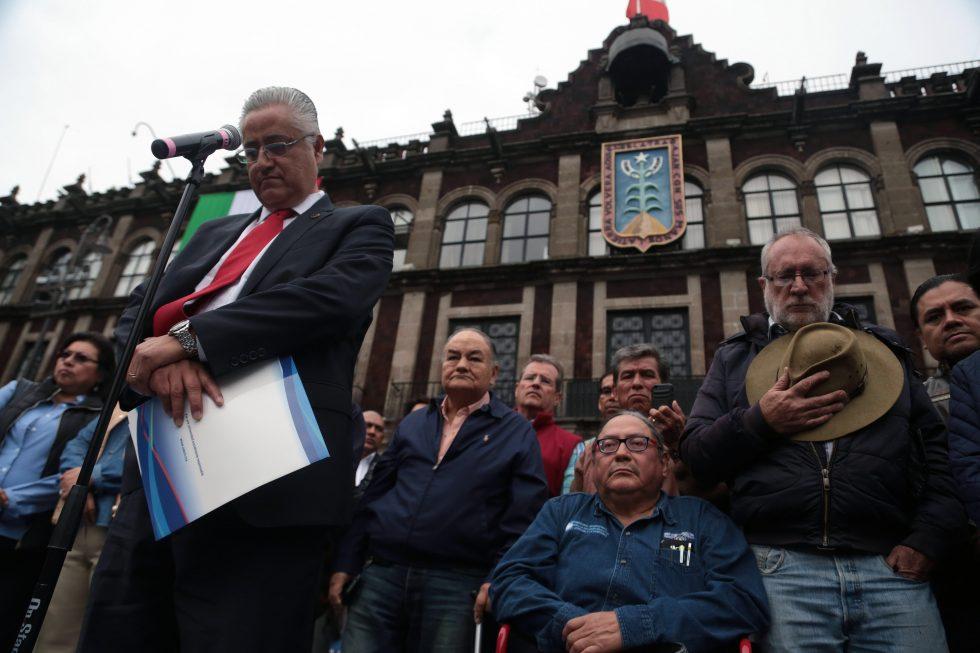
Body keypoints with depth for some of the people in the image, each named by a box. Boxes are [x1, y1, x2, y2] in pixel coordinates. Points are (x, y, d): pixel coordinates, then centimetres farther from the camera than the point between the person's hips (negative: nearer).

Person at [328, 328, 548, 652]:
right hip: (380, 575, 4)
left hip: (457, 585, -3)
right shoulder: (412, 424, 17)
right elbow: (374, 496, 15)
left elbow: (524, 515, -4)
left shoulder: (516, 432, 5)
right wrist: (346, 564, 9)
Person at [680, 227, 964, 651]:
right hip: (782, 568, -1)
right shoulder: (734, 358, 14)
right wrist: (760, 422, -9)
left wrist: (928, 537, -2)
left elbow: (936, 447, 11)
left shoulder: (882, 349, 20)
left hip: (891, 566, 2)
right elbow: (693, 454, 6)